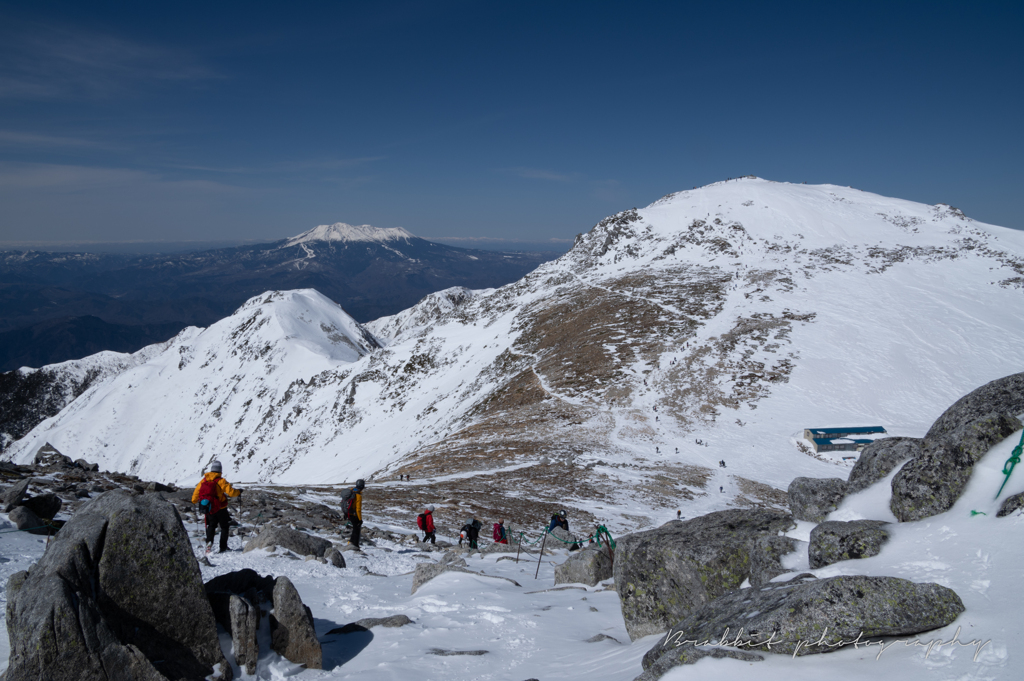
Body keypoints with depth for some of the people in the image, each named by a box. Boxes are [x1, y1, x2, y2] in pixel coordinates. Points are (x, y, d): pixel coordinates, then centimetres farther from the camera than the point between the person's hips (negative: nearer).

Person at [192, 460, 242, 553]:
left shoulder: (203, 480, -1)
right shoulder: (220, 481, -15)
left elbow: (196, 493, 6)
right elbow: (230, 491, -23)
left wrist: (194, 501, 26)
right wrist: (238, 492, -3)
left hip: (209, 510, 4)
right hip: (220, 509, -4)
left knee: (211, 525, 20)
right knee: (224, 527, 13)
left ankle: (209, 541, -5)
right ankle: (223, 547, 11)